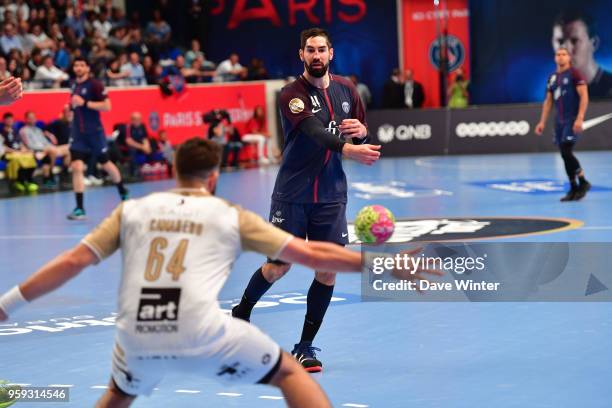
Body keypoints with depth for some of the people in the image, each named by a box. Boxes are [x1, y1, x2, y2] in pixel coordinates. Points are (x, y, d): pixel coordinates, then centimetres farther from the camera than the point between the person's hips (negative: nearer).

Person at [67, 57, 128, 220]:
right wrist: (71, 106, 8)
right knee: (76, 167, -9)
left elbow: (106, 106, -18)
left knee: (106, 164, 12)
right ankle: (80, 208, -7)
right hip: (78, 133, 5)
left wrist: (85, 103, -23)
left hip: (94, 132, -5)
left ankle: (123, 192, 39)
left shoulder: (94, 85, -11)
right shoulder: (74, 86, 8)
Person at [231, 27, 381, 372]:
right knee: (278, 268, 0)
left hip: (331, 195, 4)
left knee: (328, 270, -2)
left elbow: (362, 134, 18)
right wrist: (348, 149, -46)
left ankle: (305, 347, 11)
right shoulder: (293, 95, -11)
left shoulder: (346, 90, 6)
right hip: (292, 195, -4)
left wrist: (361, 130, -7)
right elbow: (315, 132, -29)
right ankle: (241, 314, 30)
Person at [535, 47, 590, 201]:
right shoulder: (552, 78, 13)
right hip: (559, 120, 7)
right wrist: (542, 122, 12)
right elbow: (548, 101, 18)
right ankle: (573, 189, 13)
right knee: (565, 155, 6)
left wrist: (579, 119, -22)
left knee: (566, 152, -16)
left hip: (572, 120, -7)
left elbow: (584, 97, -13)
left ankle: (583, 183, -1)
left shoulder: (574, 75, -8)